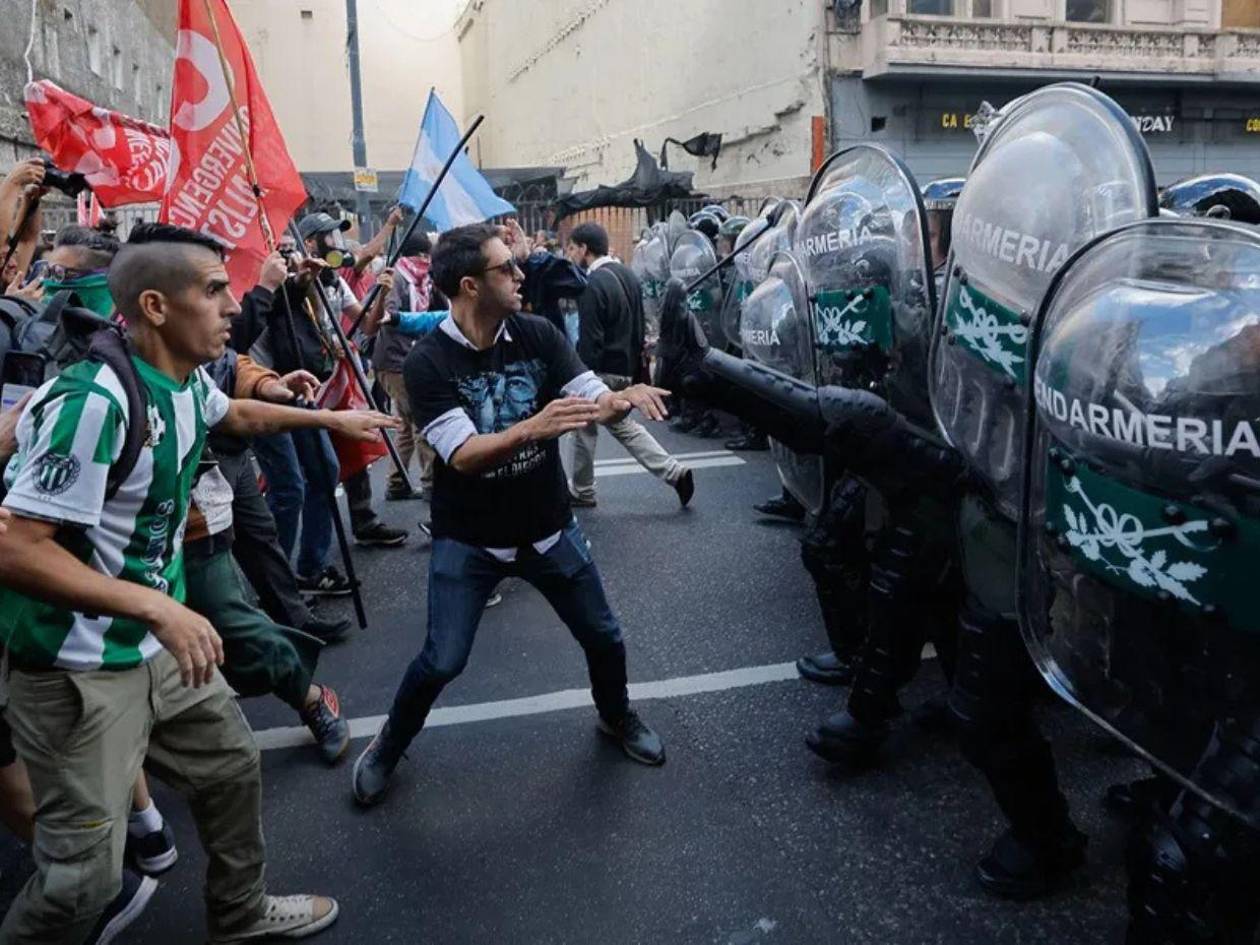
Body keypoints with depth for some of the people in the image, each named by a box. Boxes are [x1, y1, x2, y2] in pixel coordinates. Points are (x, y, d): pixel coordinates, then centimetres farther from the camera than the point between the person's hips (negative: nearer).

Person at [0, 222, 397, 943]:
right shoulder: (96, 398, -28)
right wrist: (156, 605, -30)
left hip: (156, 645, 9)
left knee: (233, 766, 21)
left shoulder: (188, 381, 0)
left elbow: (236, 415, 26)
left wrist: (333, 418, 31)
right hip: (78, 670, -9)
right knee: (85, 872, -3)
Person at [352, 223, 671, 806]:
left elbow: (596, 402, -13)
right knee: (442, 661, -3)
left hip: (550, 527, 4)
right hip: (468, 539, -3)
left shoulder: (537, 335, -7)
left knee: (603, 637, 13)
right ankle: (387, 747, 26)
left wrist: (625, 397, -37)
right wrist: (530, 428, -45)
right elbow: (463, 455, -28)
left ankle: (617, 718, 44)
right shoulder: (426, 363, -18)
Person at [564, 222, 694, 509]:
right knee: (621, 424, 20)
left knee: (584, 427, 9)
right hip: (627, 368, 8)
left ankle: (583, 492, 21)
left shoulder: (593, 284, -19)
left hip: (602, 370, -8)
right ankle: (675, 472, 11)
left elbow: (589, 340, -21)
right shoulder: (627, 275, 8)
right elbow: (639, 327, 14)